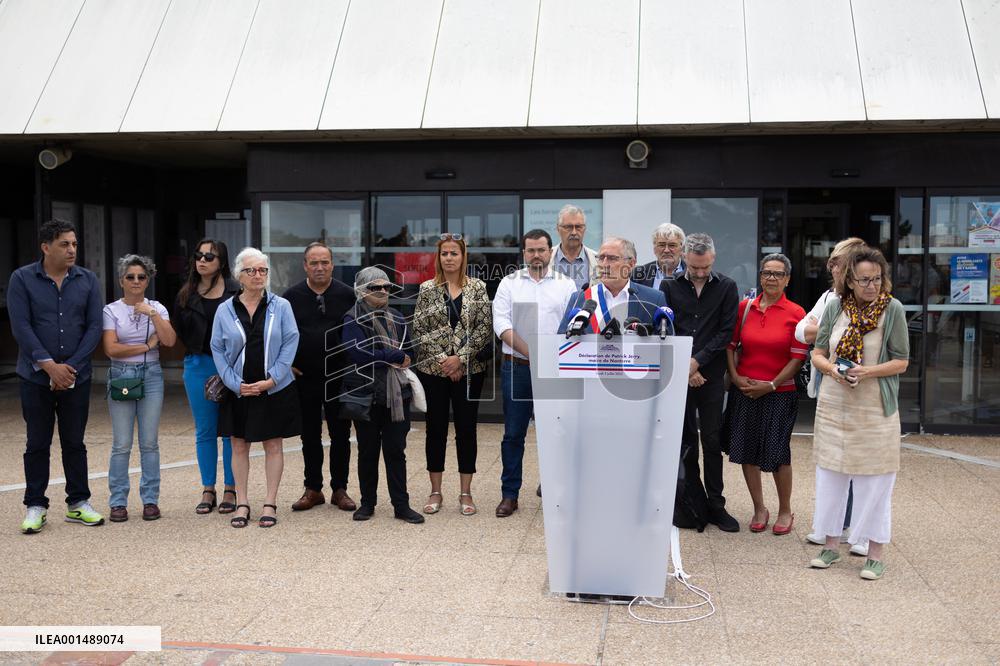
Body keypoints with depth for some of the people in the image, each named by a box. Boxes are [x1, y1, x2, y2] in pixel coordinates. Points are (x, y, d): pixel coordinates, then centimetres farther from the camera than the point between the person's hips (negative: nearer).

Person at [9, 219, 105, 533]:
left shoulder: (88, 280, 2)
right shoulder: (22, 279, -3)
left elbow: (94, 327, -1)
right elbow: (21, 327, -9)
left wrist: (70, 367, -10)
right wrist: (49, 365, -16)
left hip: (77, 377, 2)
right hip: (36, 378, -2)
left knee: (74, 442, 9)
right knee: (38, 444, 6)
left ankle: (78, 503, 19)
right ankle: (35, 507, 16)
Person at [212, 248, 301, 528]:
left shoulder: (281, 306, -2)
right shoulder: (225, 310, 1)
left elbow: (290, 343, -4)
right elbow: (218, 349, 2)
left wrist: (271, 379, -11)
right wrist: (236, 384, -8)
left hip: (275, 389, -1)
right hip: (238, 391, 1)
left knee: (273, 445, 5)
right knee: (239, 445, 7)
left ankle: (270, 504, 14)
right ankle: (241, 503, 18)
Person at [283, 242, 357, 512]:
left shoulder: (346, 295, 0)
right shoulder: (292, 296, 2)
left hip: (340, 377, -1)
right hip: (304, 378, 1)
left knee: (341, 435, 6)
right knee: (310, 436, 9)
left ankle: (340, 490, 16)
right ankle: (313, 489, 19)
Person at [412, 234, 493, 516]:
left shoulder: (478, 288, 3)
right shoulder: (427, 289, 3)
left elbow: (484, 327, -4)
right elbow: (419, 329, -1)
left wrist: (460, 358, -12)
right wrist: (442, 361, -10)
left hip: (469, 370, 0)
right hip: (433, 369, 0)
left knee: (466, 428, 4)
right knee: (436, 429, 6)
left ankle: (466, 493, 13)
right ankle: (435, 492, 18)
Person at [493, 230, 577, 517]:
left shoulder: (566, 285, 5)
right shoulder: (509, 284, 5)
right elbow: (502, 324, -5)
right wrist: (531, 354, -13)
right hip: (517, 367, 0)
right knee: (513, 434, 5)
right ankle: (509, 495, 13)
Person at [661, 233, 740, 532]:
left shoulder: (727, 288, 3)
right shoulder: (669, 287, 4)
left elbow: (726, 331, -1)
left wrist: (697, 361, -10)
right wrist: (685, 368, -6)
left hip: (711, 376, 0)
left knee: (712, 443, 5)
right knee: (685, 443, 4)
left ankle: (716, 506, 14)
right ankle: (696, 506, 13)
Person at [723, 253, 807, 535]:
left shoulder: (796, 313, -5)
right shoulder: (745, 307, 4)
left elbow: (798, 357, -7)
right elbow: (731, 344, 7)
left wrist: (771, 385, -11)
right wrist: (735, 377, -6)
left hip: (779, 393, -3)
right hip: (744, 392, 3)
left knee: (777, 452, 0)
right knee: (747, 450, 7)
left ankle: (785, 511, 20)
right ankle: (759, 509, 24)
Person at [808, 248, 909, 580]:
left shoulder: (892, 309, -8)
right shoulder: (835, 307, 0)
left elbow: (901, 362, -6)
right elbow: (817, 354, 6)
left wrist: (868, 372, -21)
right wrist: (832, 369, -15)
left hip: (875, 409, -3)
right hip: (833, 404, 3)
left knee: (874, 479, 2)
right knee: (831, 474, 11)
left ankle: (875, 553, 15)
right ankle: (831, 544, 26)